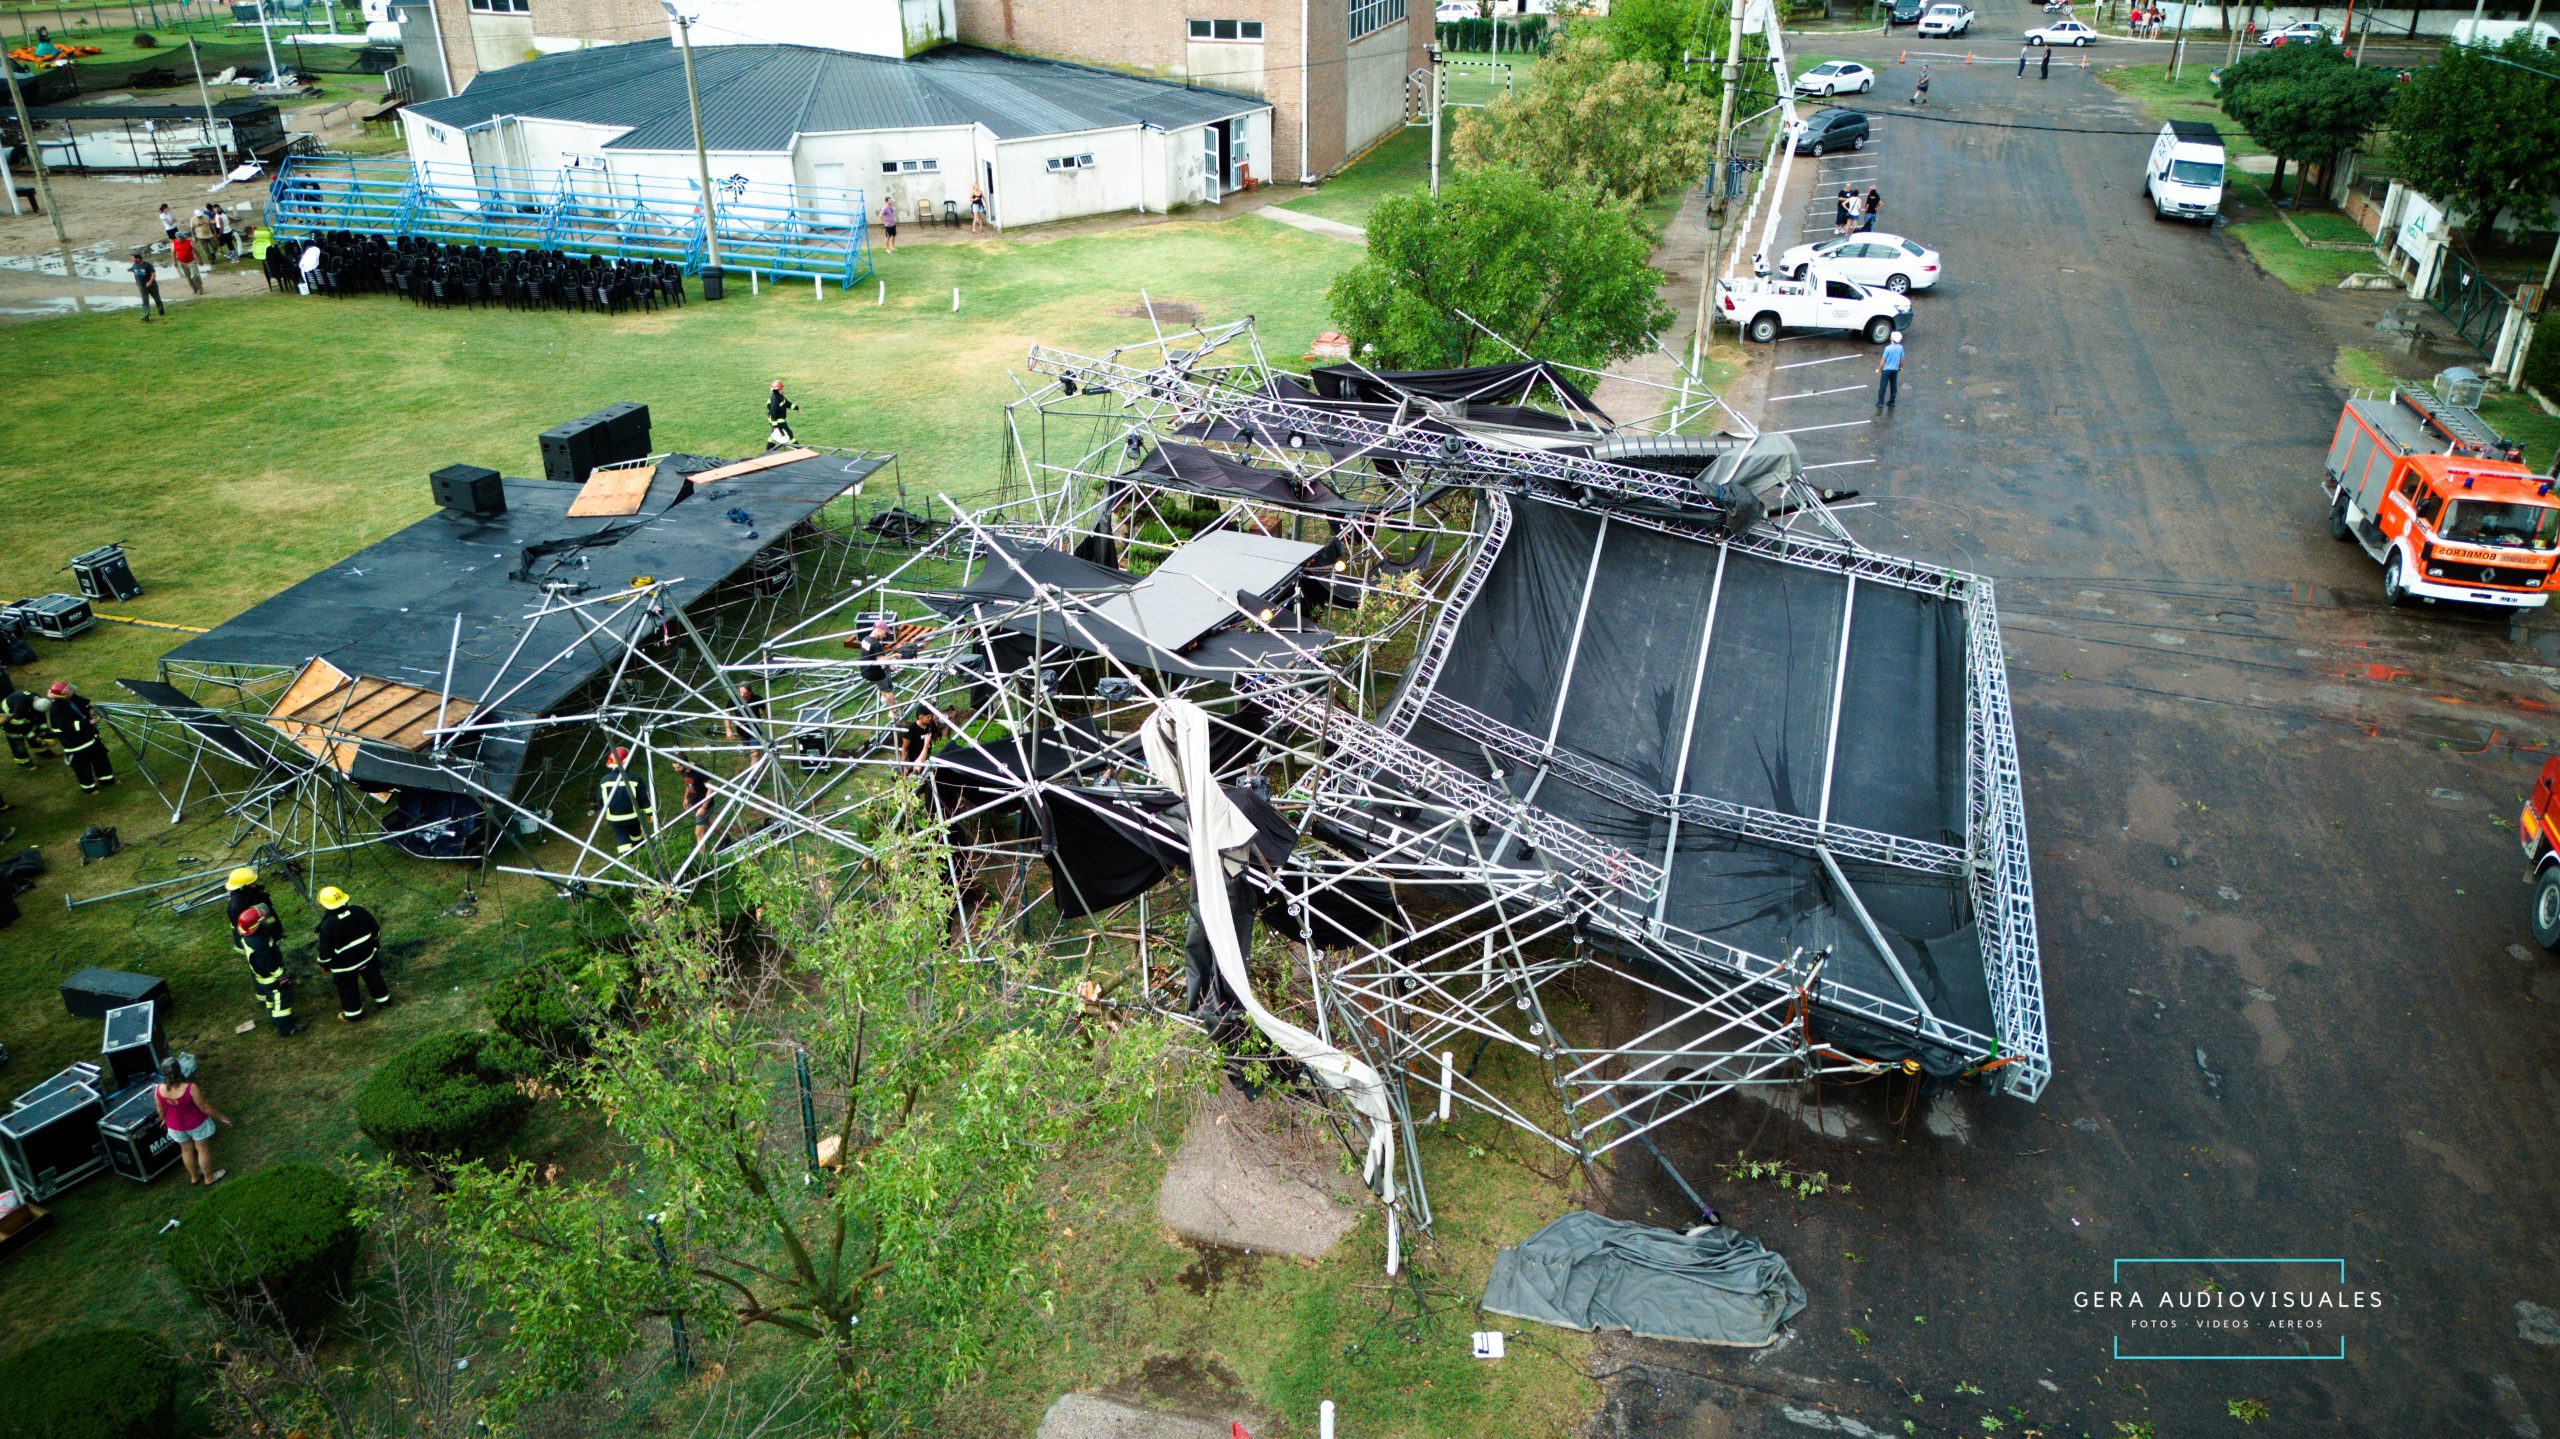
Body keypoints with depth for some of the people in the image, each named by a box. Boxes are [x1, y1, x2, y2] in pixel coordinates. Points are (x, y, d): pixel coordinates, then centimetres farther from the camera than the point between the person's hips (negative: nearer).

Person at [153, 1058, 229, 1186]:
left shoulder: (158, 1089, -21)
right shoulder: (191, 1088, -34)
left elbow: (160, 1110, -3)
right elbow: (205, 1107, -22)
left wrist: (164, 1120, 19)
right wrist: (221, 1116, -7)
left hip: (175, 1126, 4)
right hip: (196, 1124, -4)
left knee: (187, 1150, 27)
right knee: (204, 1150, 18)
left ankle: (194, 1177, 46)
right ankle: (209, 1177, 36)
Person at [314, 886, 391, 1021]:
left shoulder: (327, 926, -29)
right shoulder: (359, 911, -17)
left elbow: (325, 951, -20)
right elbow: (376, 929, -2)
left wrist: (324, 964, 1)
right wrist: (375, 944, 17)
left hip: (345, 965, -4)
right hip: (367, 956, 4)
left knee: (348, 989, 18)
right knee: (373, 977, 27)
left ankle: (353, 1013, 35)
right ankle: (382, 999, 45)